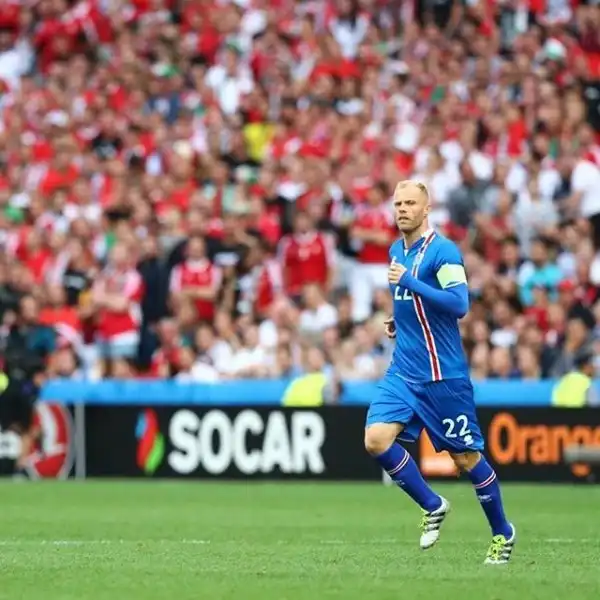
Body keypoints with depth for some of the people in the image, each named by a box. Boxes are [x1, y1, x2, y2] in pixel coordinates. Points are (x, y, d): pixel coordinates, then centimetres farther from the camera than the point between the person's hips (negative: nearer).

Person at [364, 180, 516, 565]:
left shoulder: (443, 251, -13)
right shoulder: (396, 250, 11)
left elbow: (460, 304, -25)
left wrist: (409, 282, -29)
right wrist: (398, 321, 9)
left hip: (443, 374, -7)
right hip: (404, 371, 7)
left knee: (466, 457, 2)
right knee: (376, 440, -12)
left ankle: (503, 533, 22)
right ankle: (433, 507, 8)